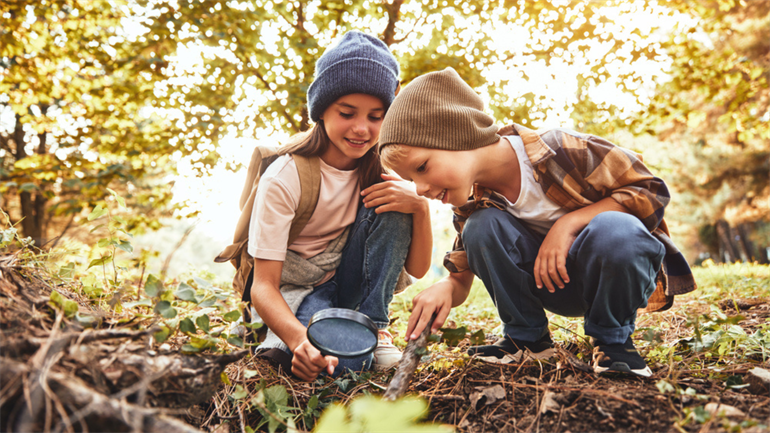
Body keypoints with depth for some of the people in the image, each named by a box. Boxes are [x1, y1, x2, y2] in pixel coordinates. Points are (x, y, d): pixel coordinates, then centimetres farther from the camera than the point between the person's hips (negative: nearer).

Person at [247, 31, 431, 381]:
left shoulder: (382, 168, -8)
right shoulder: (283, 178, -21)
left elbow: (417, 269, -7)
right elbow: (263, 285, -24)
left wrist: (420, 208, -27)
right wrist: (299, 338, -45)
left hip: (350, 283, 5)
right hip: (294, 290, -4)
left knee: (391, 206, -22)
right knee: (344, 359, -36)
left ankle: (373, 325, -12)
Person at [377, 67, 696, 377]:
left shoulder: (561, 150, -26)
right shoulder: (471, 207, -9)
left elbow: (652, 191, -17)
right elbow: (460, 280, -4)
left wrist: (569, 222, -28)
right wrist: (445, 288, -29)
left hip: (620, 271, -3)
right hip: (555, 286, 3)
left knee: (613, 230, -39)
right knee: (482, 226, -23)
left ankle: (612, 338, -9)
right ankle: (526, 338, -3)